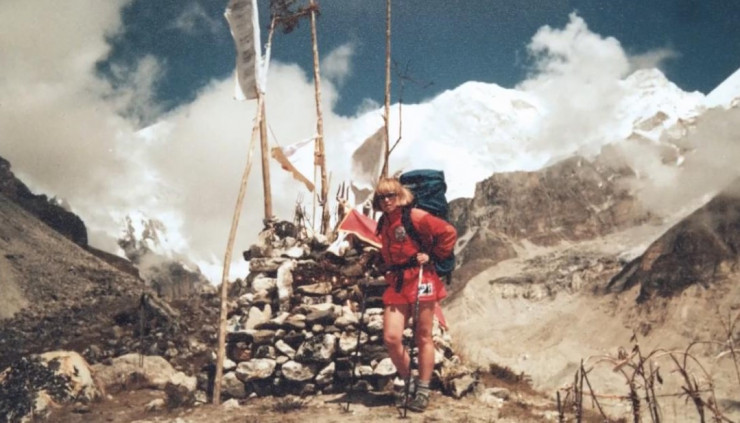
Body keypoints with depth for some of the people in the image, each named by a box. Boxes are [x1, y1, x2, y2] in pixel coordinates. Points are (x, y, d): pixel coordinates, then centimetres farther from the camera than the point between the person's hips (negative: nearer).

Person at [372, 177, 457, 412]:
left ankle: (423, 389, 16)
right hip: (396, 284, 6)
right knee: (391, 338, -3)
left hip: (420, 281, -6)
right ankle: (407, 381, 19)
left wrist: (432, 255, -9)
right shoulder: (383, 223, 12)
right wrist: (387, 271, 12)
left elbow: (448, 232, -11)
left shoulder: (416, 217, -10)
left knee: (423, 338, 5)